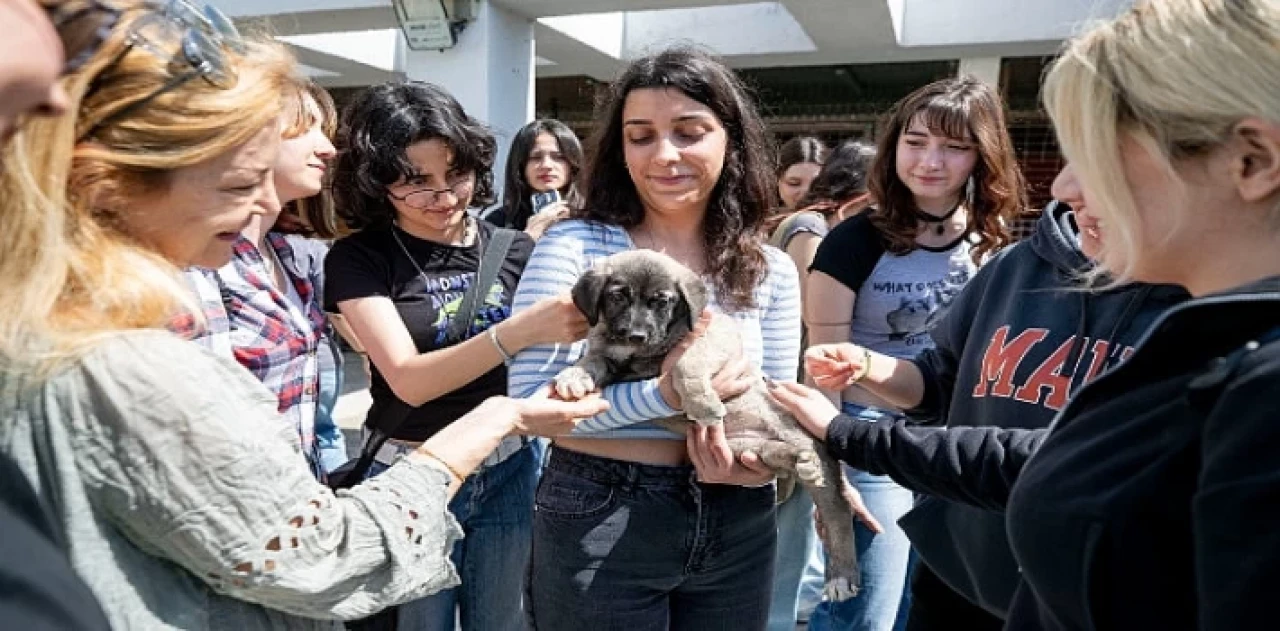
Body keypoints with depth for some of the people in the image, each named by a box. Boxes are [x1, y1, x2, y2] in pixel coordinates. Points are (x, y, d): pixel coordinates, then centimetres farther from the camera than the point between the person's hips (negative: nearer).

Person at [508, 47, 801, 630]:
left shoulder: (772, 272, 1)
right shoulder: (574, 247, -11)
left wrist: (763, 464, -14)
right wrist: (667, 395, -27)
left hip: (738, 528, 4)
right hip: (600, 523, -3)